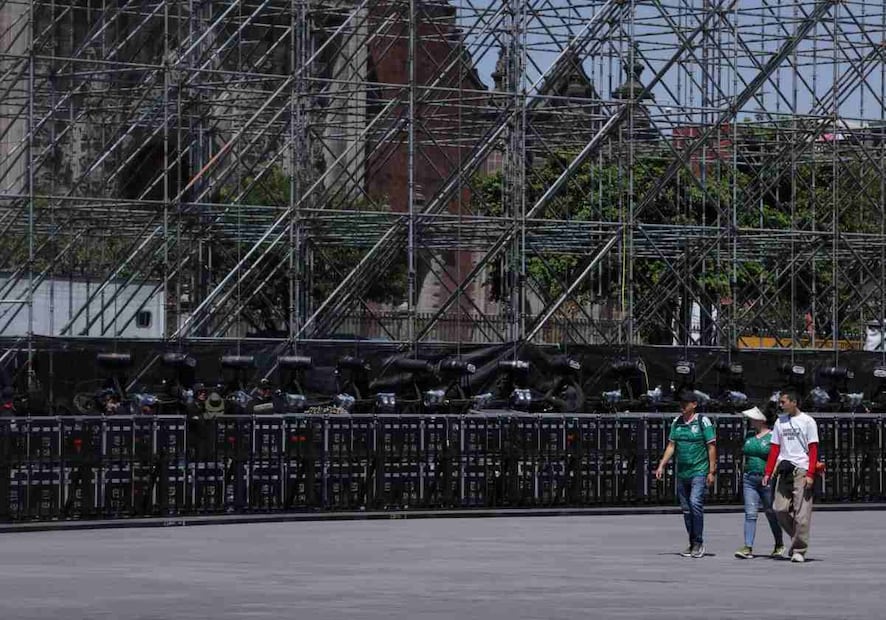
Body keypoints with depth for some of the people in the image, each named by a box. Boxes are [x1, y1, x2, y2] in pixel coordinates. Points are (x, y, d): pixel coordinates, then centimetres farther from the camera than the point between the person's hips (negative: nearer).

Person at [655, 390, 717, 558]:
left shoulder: (703, 421, -5)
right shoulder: (677, 422, 11)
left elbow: (711, 447, -6)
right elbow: (671, 446, 15)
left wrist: (711, 471, -11)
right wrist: (661, 466, 6)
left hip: (699, 471, -6)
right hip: (682, 473, 6)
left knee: (695, 503, -19)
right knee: (686, 508, 7)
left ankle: (699, 543, -11)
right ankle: (692, 544, 15)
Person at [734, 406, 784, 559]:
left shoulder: (772, 437, -7)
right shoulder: (750, 437, 12)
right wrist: (743, 478, 18)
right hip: (749, 479, 5)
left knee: (771, 514, 7)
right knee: (750, 513, -6)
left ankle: (779, 545, 26)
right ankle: (748, 548, -12)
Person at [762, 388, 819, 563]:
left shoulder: (807, 422, -1)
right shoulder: (780, 422, 15)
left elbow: (813, 450, -4)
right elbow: (774, 449, 16)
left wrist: (810, 474, -13)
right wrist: (768, 472, 8)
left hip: (801, 471, -5)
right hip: (784, 470, 5)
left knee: (801, 512, -6)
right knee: (780, 509, -1)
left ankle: (799, 550, -1)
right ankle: (797, 539, 19)